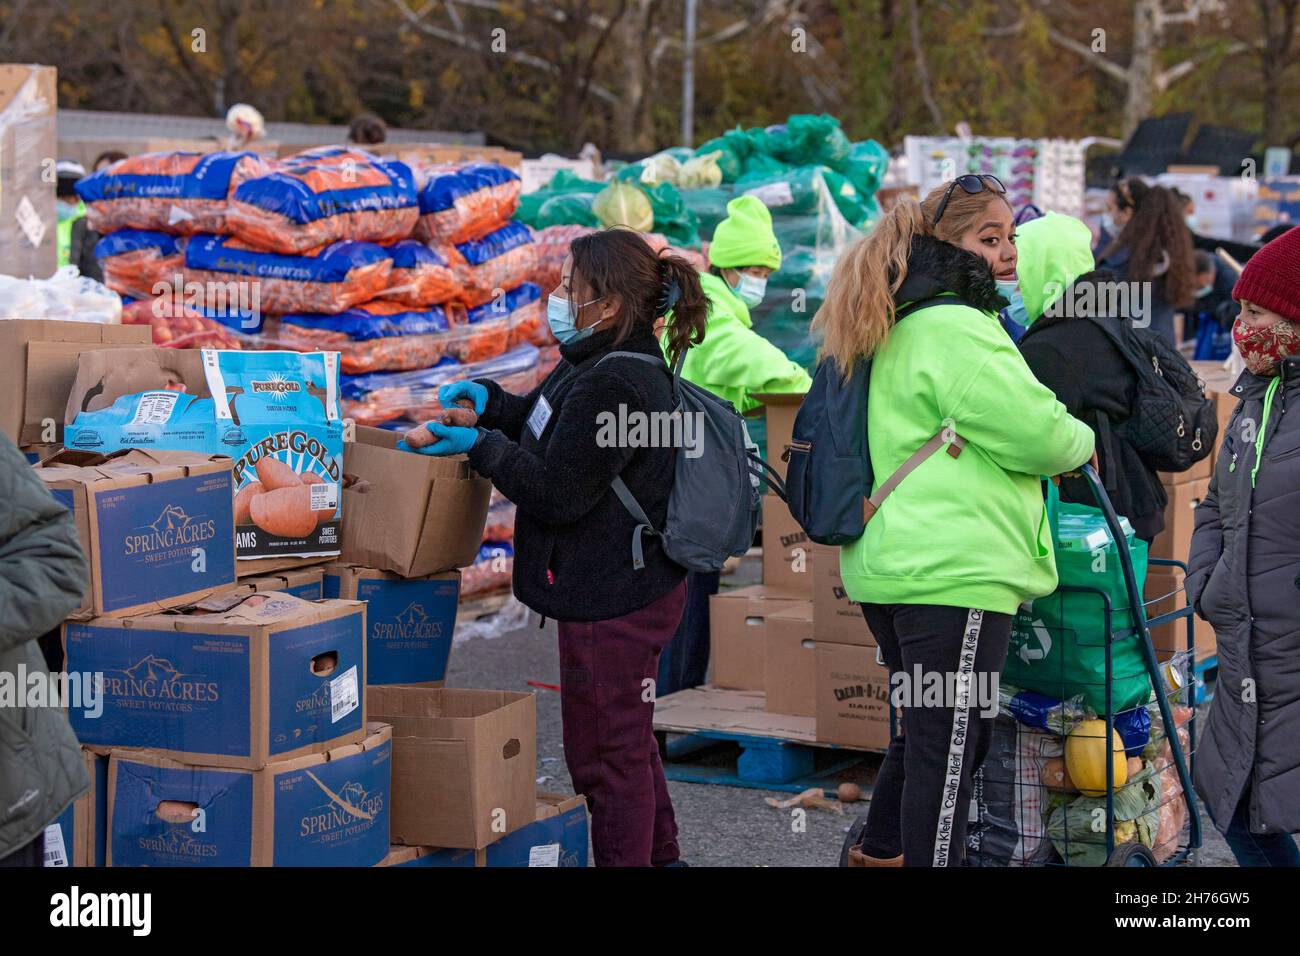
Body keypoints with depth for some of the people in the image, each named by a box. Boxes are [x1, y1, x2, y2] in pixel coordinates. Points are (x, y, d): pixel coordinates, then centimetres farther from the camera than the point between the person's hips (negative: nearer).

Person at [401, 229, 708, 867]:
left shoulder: (613, 385, -25)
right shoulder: (599, 364, 10)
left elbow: (557, 490, -23)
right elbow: (546, 426, 23)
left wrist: (480, 446, -14)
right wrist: (488, 401, 6)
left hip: (611, 601, -11)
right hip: (629, 589, 11)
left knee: (604, 752, 1)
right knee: (628, 741, 23)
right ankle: (659, 856, 35)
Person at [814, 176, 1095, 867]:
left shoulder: (899, 332, 18)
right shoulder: (957, 329, -14)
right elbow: (1037, 433, -15)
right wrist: (1081, 440, 6)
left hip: (892, 570, 10)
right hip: (954, 575, -10)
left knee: (927, 732, 23)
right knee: (951, 743, -6)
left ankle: (880, 851, 33)